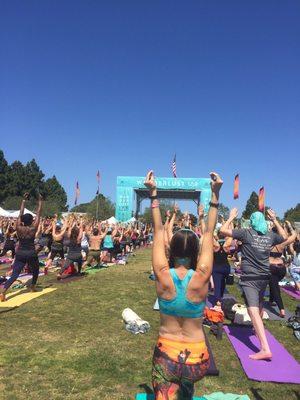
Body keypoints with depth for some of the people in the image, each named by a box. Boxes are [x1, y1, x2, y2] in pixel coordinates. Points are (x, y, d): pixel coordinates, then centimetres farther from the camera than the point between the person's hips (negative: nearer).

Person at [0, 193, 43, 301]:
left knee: (14, 274, 1)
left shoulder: (18, 228, -3)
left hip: (20, 253, 3)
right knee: (35, 270, 25)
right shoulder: (33, 228, -10)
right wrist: (40, 201, 2)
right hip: (31, 254, -2)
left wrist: (24, 200, 13)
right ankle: (33, 287, 33)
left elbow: (20, 213, 5)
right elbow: (38, 214, -5)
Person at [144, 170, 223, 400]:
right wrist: (215, 194, -5)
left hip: (166, 356, -1)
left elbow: (158, 231, -9)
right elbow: (209, 233, -11)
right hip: (196, 359, 2)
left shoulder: (163, 276, -16)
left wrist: (153, 193, -5)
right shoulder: (201, 278, -18)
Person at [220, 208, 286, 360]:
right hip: (264, 277, 6)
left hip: (249, 278, -6)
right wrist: (275, 220, 27)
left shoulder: (247, 233, -11)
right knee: (259, 305, 28)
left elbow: (223, 230, -12)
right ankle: (258, 329, 51)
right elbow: (284, 237, 27)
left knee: (253, 311, -13)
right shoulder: (270, 235, 4)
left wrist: (231, 217, 3)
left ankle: (265, 349, -21)